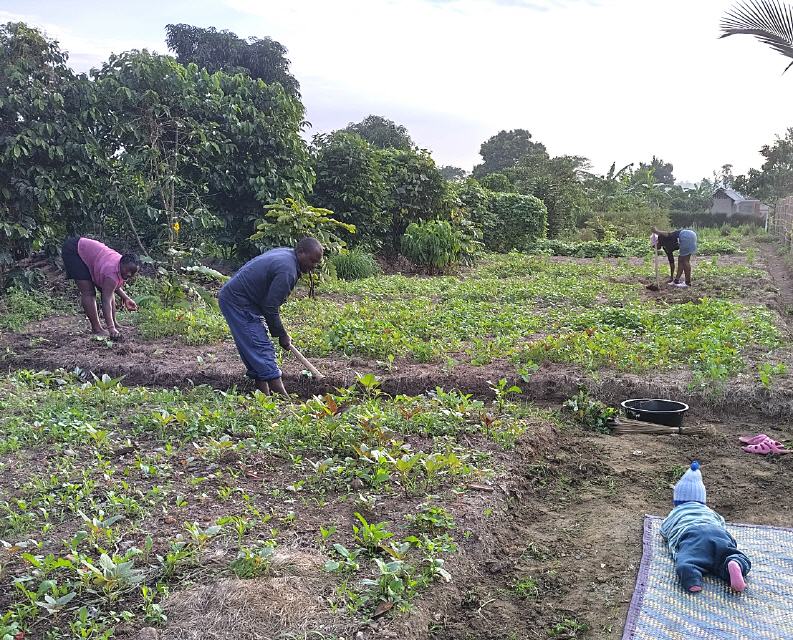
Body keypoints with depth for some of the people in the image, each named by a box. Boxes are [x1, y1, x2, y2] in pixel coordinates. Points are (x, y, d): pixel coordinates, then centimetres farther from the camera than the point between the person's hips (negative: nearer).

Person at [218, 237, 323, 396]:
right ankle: (280, 393, -14)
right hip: (237, 302, -11)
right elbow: (270, 307, -19)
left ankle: (263, 390, 12)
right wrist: (282, 335, -6)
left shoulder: (285, 253, 10)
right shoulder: (287, 270, -22)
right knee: (261, 346, -13)